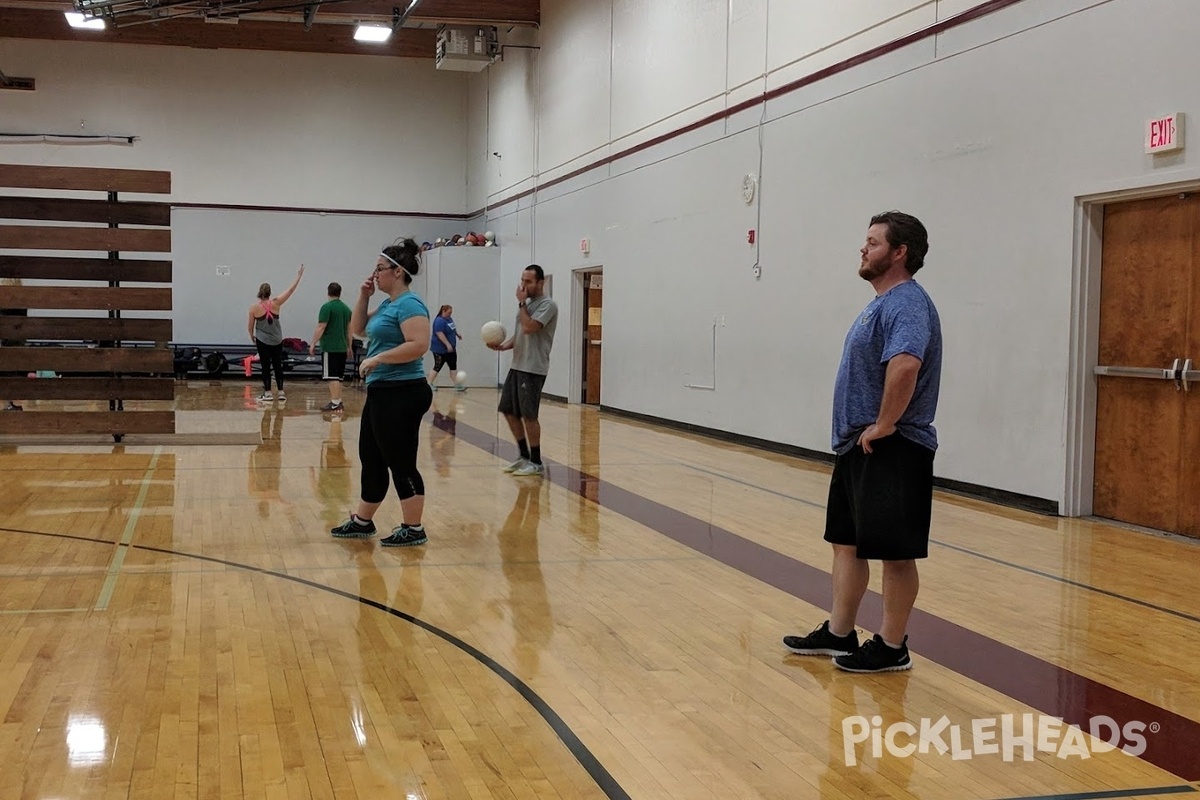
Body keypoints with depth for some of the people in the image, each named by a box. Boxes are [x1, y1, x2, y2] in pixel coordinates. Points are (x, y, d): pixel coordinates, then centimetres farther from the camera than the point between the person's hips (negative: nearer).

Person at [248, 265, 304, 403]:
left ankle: (267, 394, 4)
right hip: (277, 340, 2)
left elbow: (250, 326, 0)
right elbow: (291, 290, -1)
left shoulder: (254, 307, -8)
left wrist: (251, 335, 19)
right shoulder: (275, 303, -6)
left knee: (265, 367, 4)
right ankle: (281, 393, 8)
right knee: (278, 366, 8)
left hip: (262, 340, -2)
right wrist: (299, 276, 7)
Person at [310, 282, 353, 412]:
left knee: (332, 377, -7)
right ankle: (339, 402, 16)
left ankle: (335, 403, -10)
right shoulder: (346, 308, 12)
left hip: (329, 347, -7)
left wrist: (313, 344, -8)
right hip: (342, 348, 7)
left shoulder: (327, 307, -8)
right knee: (338, 377, 13)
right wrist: (349, 346, 27)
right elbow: (349, 329, 18)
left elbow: (321, 328, -13)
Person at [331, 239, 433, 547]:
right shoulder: (389, 304, 15)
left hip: (402, 394, -10)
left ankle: (414, 530, 4)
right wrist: (363, 297, 11)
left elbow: (419, 345, -27)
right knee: (371, 459, 17)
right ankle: (362, 521, 28)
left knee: (400, 463, -4)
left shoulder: (409, 304, -15)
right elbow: (357, 329, 25)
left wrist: (378, 358, -22)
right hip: (382, 393, 10)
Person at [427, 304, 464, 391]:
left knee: (453, 366, 6)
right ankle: (430, 384, 9)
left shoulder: (449, 319, 9)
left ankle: (457, 385, 8)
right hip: (440, 350, -9)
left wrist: (457, 334, 10)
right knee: (437, 367, -2)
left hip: (450, 349, 9)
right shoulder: (439, 321, -20)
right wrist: (448, 344, -31)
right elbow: (440, 334, -28)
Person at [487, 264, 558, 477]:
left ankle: (536, 463, 5)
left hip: (533, 369, -9)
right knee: (509, 411, 10)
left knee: (528, 415, -6)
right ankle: (524, 457, 22)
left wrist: (521, 303, -12)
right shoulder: (528, 303, 16)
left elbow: (529, 328, -24)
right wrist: (503, 345, 5)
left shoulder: (547, 304, -11)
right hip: (517, 366, 9)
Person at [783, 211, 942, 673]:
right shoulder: (882, 303, 15)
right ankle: (838, 634, 25)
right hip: (858, 447, 11)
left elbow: (905, 365, -36)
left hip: (892, 450, -10)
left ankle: (891, 648, 10)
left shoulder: (906, 303, -18)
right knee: (846, 543, 16)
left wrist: (884, 425, -26)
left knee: (895, 552, 0)